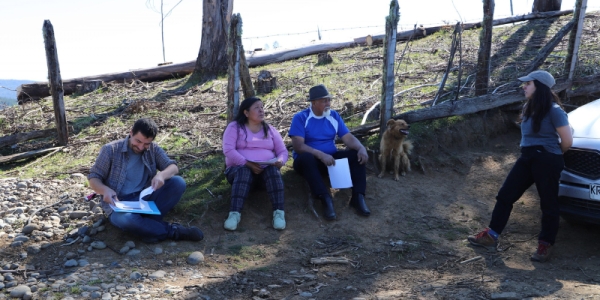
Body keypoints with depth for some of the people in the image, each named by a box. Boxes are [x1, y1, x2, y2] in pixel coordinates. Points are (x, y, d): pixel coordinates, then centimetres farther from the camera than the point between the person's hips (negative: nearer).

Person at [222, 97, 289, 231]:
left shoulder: (270, 129, 16)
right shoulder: (234, 127, 4)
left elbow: (283, 151, 10)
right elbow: (228, 150, -10)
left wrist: (280, 161, -15)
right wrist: (247, 163, -22)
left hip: (267, 168, 2)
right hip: (240, 168, -2)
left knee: (273, 170, -33)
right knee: (244, 172, -38)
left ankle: (279, 213, -43)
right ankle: (234, 214, -50)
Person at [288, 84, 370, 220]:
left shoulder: (334, 115, 7)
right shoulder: (300, 118, -9)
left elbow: (348, 138, 2)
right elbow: (298, 146, -20)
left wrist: (361, 148, -20)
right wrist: (321, 155, -34)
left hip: (331, 158, 5)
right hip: (310, 160, -4)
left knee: (357, 155, -18)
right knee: (305, 157, -39)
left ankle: (358, 197, -25)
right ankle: (326, 199, -40)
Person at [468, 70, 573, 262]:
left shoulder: (553, 110, -14)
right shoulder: (528, 108, 10)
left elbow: (567, 141, -11)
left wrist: (553, 155, 5)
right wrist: (530, 151, 15)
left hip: (547, 161, -8)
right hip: (527, 158, 8)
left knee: (548, 204, 5)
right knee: (505, 196, 7)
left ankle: (546, 245, 19)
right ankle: (491, 236, 15)